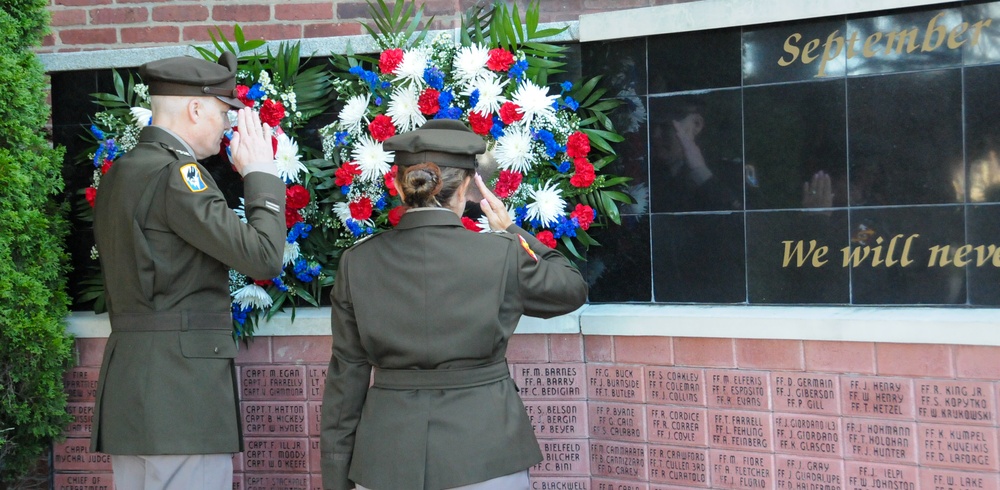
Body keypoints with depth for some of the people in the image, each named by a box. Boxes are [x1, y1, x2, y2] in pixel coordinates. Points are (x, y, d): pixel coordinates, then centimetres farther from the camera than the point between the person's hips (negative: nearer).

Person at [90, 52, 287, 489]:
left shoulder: (118, 174, 15)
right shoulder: (177, 174, -14)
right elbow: (263, 257, -17)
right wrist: (261, 174, -4)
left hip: (126, 380, 10)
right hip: (183, 384, -10)